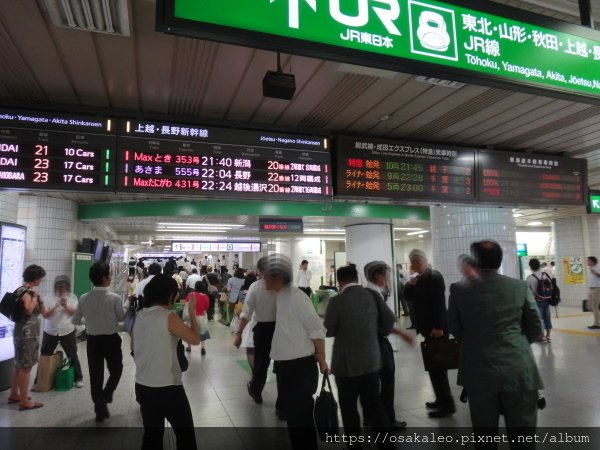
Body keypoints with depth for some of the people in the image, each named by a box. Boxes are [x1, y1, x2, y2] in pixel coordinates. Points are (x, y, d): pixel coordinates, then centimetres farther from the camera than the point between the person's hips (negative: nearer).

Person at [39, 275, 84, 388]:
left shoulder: (72, 297, 0)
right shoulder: (49, 298, 0)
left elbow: (75, 312, -8)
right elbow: (45, 315, -6)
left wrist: (66, 306, -24)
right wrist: (55, 307, -22)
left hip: (67, 331, -1)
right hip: (50, 331, 1)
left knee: (72, 355, 5)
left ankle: (78, 378, 15)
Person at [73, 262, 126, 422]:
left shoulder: (84, 298, -5)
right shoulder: (114, 298, -17)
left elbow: (75, 321, 7)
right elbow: (121, 318, -3)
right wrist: (128, 304, 11)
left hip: (92, 340, 4)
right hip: (111, 339, -3)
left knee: (95, 374, 13)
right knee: (116, 370, 17)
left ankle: (99, 409, 20)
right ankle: (104, 397, -1)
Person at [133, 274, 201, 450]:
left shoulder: (140, 316, 3)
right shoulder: (169, 317, -18)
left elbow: (133, 346, 17)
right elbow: (195, 339, -11)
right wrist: (192, 312, -2)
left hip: (142, 387, 7)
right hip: (168, 388, -7)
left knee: (152, 434, 19)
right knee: (185, 433, 12)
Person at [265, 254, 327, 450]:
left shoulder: (294, 295, -19)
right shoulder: (281, 297, 8)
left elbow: (316, 328, -19)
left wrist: (322, 361, -13)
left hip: (300, 367, -9)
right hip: (287, 367, 9)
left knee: (301, 419, 4)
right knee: (293, 416, 21)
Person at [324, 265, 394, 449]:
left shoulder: (337, 301, -18)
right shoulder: (373, 296, -3)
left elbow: (328, 331, -9)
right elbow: (389, 319, 5)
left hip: (347, 363, -5)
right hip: (372, 360, 5)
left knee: (349, 407, 11)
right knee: (374, 403, 17)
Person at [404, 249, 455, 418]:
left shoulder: (434, 277, -15)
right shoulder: (420, 279, 11)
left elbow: (439, 303, -21)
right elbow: (409, 297, 13)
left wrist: (438, 327, -25)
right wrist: (411, 285, -6)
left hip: (436, 329, -9)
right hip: (428, 328, 9)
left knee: (437, 366, -4)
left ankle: (447, 404, 5)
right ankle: (441, 399, 27)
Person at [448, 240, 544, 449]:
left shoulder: (459, 290, -7)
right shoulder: (520, 286, -4)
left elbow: (454, 329, 2)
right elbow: (535, 327, 3)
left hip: (479, 373, 0)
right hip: (519, 370, 1)